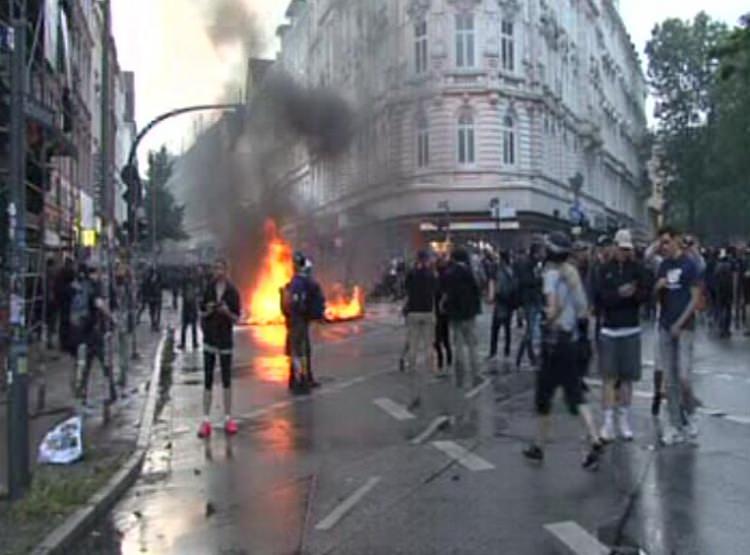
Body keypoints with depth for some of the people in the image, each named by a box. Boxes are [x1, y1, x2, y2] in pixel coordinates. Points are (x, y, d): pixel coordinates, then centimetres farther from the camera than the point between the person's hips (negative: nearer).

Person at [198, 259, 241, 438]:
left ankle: (228, 418, 12)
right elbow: (201, 314, 8)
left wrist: (227, 312, -20)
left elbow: (236, 318, -1)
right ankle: (206, 420, 2)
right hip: (209, 338, 1)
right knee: (208, 380, 1)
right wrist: (208, 311, -12)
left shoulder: (232, 292, -3)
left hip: (226, 339, -1)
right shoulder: (208, 290, 3)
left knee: (226, 380, 4)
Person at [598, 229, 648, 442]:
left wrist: (633, 293, -24)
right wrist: (619, 293, -22)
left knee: (628, 377, 7)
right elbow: (600, 297, -7)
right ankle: (608, 420, 2)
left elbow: (645, 294, -4)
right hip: (609, 329, -1)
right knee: (609, 377, -2)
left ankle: (624, 420, 17)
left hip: (631, 330, 1)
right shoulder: (606, 269, 1)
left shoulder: (637, 268, 3)